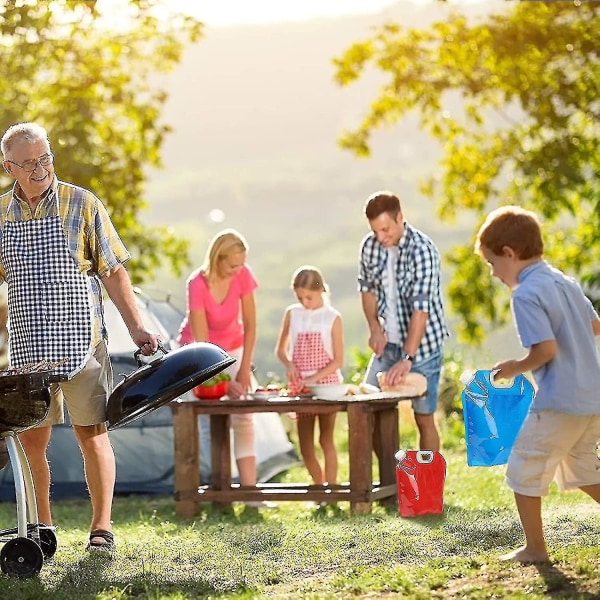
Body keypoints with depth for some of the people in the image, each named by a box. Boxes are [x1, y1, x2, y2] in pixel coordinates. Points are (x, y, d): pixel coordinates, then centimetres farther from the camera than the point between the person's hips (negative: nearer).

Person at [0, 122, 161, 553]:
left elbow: (113, 273, 0)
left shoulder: (83, 205, -2)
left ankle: (102, 527, 9)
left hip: (80, 338, -3)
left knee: (91, 433, 0)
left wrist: (136, 328, -5)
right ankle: (42, 529, 16)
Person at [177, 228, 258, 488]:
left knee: (243, 417, -9)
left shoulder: (243, 276, -18)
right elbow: (201, 341, -28)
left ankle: (249, 487, -13)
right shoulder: (197, 284, -29)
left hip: (231, 347, 3)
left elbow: (250, 324, -11)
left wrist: (245, 368, -14)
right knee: (211, 421, -13)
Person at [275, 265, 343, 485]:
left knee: (326, 440, 0)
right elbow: (281, 349, 13)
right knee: (305, 447, 3)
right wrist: (288, 363, -9)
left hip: (326, 383, -3)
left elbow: (338, 360, -6)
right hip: (299, 385, 3)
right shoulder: (292, 314, 4)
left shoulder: (332, 318, -5)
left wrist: (314, 378, -18)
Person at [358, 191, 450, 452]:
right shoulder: (370, 245, -2)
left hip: (422, 345, -6)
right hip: (388, 343, 6)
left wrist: (407, 358, -33)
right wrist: (375, 328, -2)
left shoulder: (422, 250, -21)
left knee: (424, 418, 0)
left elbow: (421, 307, -27)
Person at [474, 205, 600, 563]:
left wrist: (516, 368, -6)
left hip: (559, 402, -9)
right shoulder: (565, 282, 12)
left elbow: (546, 349, -22)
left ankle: (536, 548, 9)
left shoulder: (526, 295, -15)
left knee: (524, 470, 4)